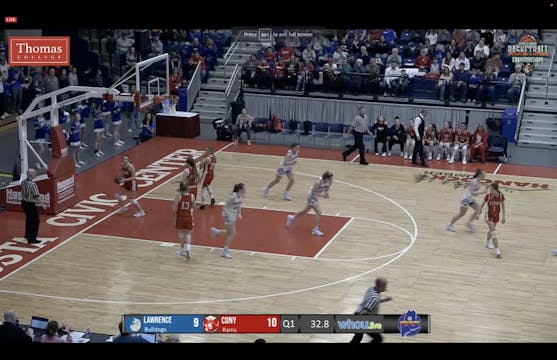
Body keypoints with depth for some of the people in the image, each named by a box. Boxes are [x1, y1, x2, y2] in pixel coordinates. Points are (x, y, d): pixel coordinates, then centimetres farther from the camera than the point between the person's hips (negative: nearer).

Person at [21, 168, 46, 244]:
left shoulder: (23, 182, -3)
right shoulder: (33, 185, -27)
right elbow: (36, 197, -23)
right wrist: (42, 205, -9)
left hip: (24, 203, 8)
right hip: (31, 205, -8)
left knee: (29, 219, 27)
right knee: (35, 221, 3)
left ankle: (27, 234, 41)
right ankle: (32, 239, 2)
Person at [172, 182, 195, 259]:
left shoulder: (178, 196, -15)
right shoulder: (192, 196, -7)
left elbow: (174, 209, -14)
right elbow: (193, 206, 7)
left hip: (180, 217, -2)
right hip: (189, 217, 2)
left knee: (181, 232, 16)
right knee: (188, 233, 11)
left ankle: (182, 250, 24)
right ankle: (188, 247, -13)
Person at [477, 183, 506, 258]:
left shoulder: (501, 195, -14)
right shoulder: (488, 195, -18)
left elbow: (503, 206, -1)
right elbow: (482, 205, -5)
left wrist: (503, 217, 1)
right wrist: (478, 214, -7)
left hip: (496, 215, 3)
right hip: (489, 215, -3)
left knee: (491, 230, 24)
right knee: (493, 232, -14)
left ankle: (487, 242, 50)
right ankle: (497, 250, -19)